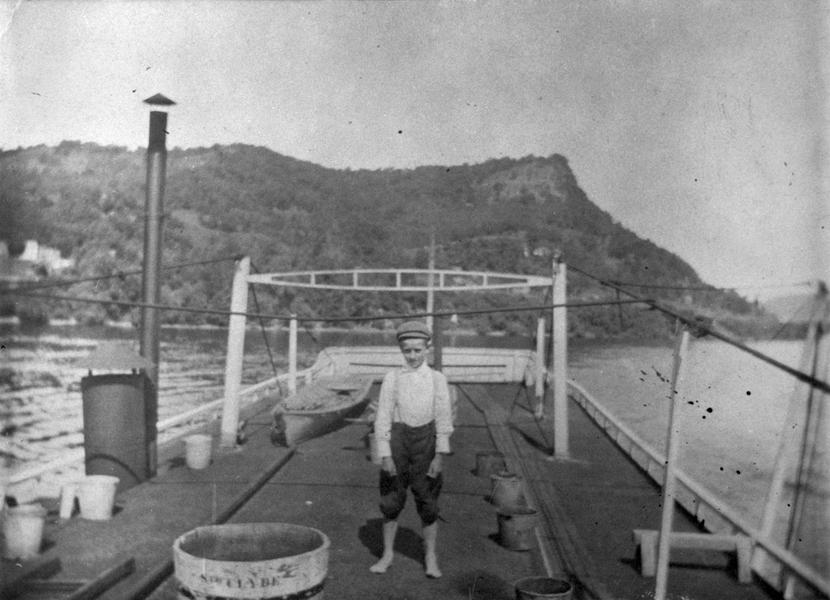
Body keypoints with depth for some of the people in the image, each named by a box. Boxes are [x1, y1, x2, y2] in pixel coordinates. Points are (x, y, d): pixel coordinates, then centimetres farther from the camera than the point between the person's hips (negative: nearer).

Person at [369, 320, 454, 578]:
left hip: (425, 441, 0)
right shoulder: (392, 378, -2)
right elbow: (382, 418, -2)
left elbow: (444, 420, -1)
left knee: (427, 501, 6)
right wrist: (385, 455, -7)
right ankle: (387, 554, 25)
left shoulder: (437, 379, -1)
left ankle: (431, 559, 21)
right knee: (391, 499, 8)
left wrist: (439, 456, -7)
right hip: (397, 439, 0)